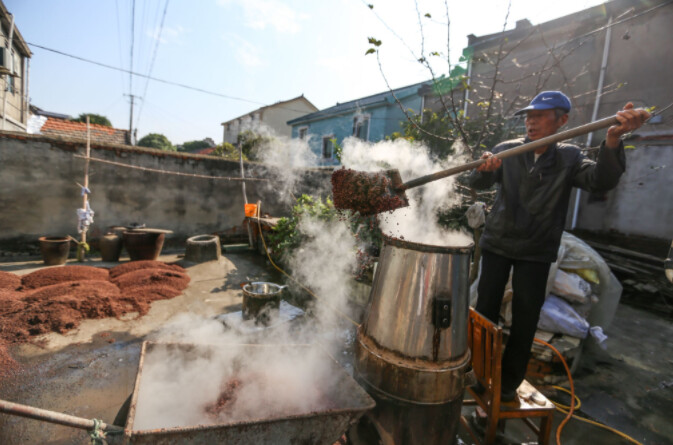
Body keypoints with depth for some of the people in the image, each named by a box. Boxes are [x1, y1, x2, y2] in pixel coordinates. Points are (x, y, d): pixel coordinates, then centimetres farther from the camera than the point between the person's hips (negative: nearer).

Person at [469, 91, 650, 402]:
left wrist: (613, 140, -35)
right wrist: (485, 169, -38)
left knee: (525, 321, 7)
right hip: (497, 244, 0)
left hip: (536, 252, 0)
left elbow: (600, 181, -17)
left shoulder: (568, 158, 1)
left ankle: (509, 382, 27)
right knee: (486, 312, 5)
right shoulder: (507, 151, 0)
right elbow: (477, 183, -14)